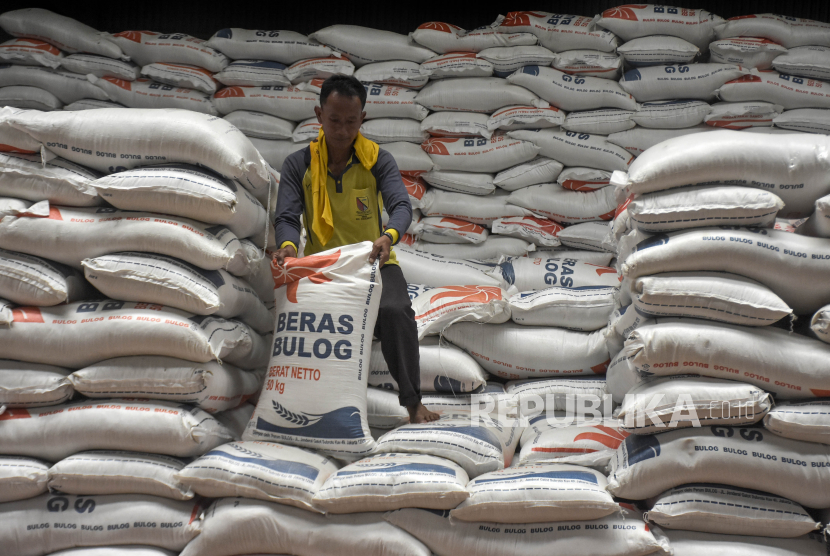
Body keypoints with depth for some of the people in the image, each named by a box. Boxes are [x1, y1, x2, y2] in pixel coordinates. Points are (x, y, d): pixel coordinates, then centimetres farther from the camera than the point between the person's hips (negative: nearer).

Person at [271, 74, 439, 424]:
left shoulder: (378, 161, 1)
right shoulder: (298, 165, 3)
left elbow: (401, 205, -14)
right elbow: (286, 217, -6)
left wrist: (389, 236, -38)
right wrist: (288, 246, -31)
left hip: (373, 263, 0)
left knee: (395, 311, -31)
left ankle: (413, 402, -14)